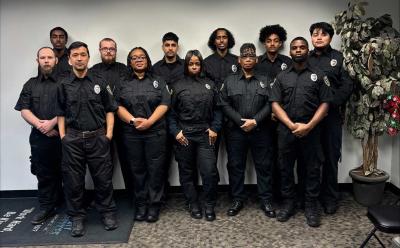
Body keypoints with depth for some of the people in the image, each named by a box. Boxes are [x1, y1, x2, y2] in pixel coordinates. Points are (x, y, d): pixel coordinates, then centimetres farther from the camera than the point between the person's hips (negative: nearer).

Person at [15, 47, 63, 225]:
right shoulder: (31, 84, 15)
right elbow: (24, 110, 7)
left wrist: (52, 122, -16)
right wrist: (39, 124, -9)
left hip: (62, 135, -3)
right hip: (39, 137, 4)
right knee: (44, 174, 9)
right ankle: (47, 208, 18)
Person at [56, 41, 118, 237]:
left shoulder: (100, 82, 5)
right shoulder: (64, 86, 7)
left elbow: (110, 110, 6)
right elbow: (61, 113, 9)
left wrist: (109, 133, -3)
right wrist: (62, 136, 0)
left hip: (98, 138, -1)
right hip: (72, 140, 1)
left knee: (103, 178, 4)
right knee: (73, 180, 6)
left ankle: (108, 213, 20)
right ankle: (77, 217, 20)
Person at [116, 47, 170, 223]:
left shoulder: (158, 81, 9)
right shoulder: (123, 83, 11)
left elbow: (164, 104, -1)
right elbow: (118, 106, 1)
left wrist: (149, 121, -14)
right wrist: (133, 120, -15)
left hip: (155, 132, -1)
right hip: (131, 134, 1)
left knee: (155, 169, 1)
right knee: (137, 170, 7)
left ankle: (154, 205, 12)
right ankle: (141, 204, 19)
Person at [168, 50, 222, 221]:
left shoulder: (209, 84, 10)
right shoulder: (178, 86, 5)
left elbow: (217, 109, 9)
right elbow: (171, 112, 4)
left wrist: (215, 128, -2)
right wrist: (175, 132, -6)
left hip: (205, 134, 0)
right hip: (184, 135, 0)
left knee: (209, 171, -6)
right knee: (186, 172, 8)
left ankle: (210, 205, 12)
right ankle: (193, 204, 23)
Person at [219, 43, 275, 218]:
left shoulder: (265, 81, 9)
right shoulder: (229, 81, 8)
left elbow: (270, 104, -1)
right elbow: (225, 105, -1)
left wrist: (255, 121, -14)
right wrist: (241, 122, -11)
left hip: (260, 131, 0)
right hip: (236, 131, 0)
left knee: (263, 166, 5)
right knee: (235, 166, 6)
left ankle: (266, 201, 16)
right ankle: (237, 200, 19)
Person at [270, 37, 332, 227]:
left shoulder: (318, 76, 6)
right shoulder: (281, 77, 9)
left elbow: (325, 104, 0)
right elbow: (275, 104, 1)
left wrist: (308, 126, -13)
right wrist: (292, 125, -11)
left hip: (311, 131, -1)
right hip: (286, 130, 1)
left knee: (312, 169, 5)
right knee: (285, 168, 8)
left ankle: (311, 206, 18)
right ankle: (288, 203, 23)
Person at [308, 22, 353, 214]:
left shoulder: (339, 58, 7)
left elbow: (347, 85, -2)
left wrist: (331, 103, -13)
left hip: (331, 114, -1)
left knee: (331, 157, 4)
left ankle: (330, 198, 17)